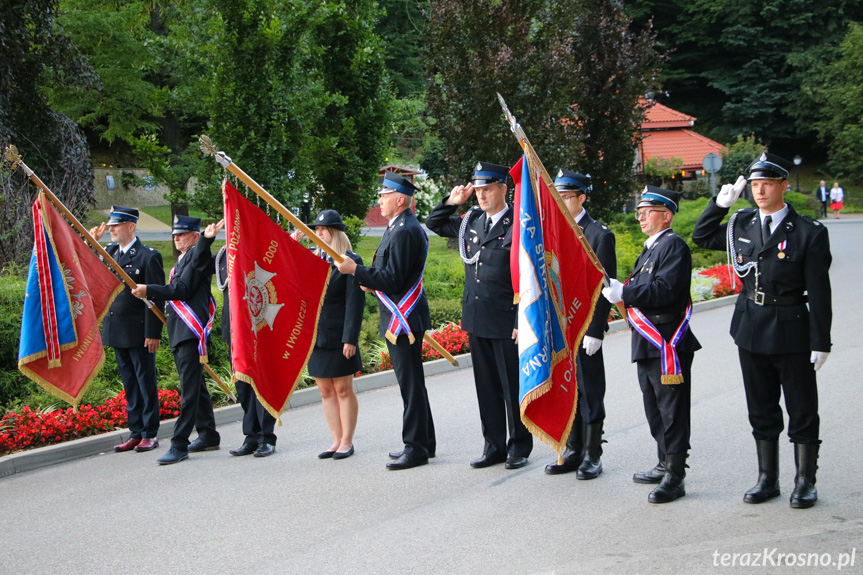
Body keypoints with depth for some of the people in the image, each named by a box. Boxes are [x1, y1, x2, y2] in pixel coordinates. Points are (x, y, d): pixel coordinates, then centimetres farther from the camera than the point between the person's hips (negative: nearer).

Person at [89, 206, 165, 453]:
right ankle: (135, 433, 20)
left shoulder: (148, 256, -11)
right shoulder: (109, 251, 11)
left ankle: (150, 434, 11)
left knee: (146, 383, 3)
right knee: (129, 384, 13)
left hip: (139, 331, -7)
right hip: (117, 331, 7)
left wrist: (153, 333, -17)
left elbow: (156, 298, -13)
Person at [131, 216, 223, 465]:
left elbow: (182, 290, -16)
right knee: (194, 385, 15)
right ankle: (208, 435, 24)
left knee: (189, 388, -11)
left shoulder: (198, 254, -8)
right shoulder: (183, 259, 23)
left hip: (192, 331, -11)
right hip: (180, 332, 11)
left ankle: (179, 444, -14)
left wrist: (149, 290, -16)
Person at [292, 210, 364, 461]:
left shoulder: (350, 261, -7)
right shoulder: (310, 258, 11)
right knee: (326, 391, 10)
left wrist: (350, 338, -16)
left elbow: (355, 302, -12)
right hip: (314, 335, 6)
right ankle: (337, 441, 17)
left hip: (338, 337, -6)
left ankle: (347, 442, 11)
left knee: (343, 390, 2)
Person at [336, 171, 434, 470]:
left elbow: (393, 281, -23)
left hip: (403, 319, -11)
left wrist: (357, 271, -19)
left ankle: (416, 448, 0)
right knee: (410, 382, 16)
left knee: (411, 384, -5)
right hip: (401, 318, 11)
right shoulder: (402, 227, 15)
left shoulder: (404, 232, -19)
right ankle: (423, 442, 25)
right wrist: (373, 283, 12)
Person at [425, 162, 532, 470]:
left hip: (506, 323, -6)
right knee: (486, 387, 11)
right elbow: (434, 224, 25)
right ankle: (494, 447, 20)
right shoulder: (471, 221, 9)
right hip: (476, 321, 6)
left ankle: (519, 448, 16)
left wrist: (522, 323, -16)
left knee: (513, 387, 4)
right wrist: (451, 201, 6)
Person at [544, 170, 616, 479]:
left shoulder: (599, 234, -7)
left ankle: (592, 456, 10)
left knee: (589, 392, 2)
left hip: (585, 328, -6)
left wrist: (595, 331, -15)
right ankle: (572, 452, 21)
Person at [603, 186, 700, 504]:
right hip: (648, 344, 10)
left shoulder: (674, 246, -12)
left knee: (672, 411, -5)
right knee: (655, 409, 18)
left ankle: (674, 478, -1)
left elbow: (665, 290, -24)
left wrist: (624, 293, -23)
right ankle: (665, 465, 30)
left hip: (668, 345, -10)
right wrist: (623, 290, 8)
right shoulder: (651, 247, 19)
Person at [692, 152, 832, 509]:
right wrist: (720, 203, 5)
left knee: (802, 410, 4)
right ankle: (767, 479, 23)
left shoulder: (809, 232, -8)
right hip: (751, 329, 5)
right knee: (761, 410, 13)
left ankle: (805, 482, 15)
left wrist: (820, 342, -12)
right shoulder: (741, 224, 5)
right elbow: (701, 237, 21)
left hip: (791, 329, -4)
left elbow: (819, 292, -9)